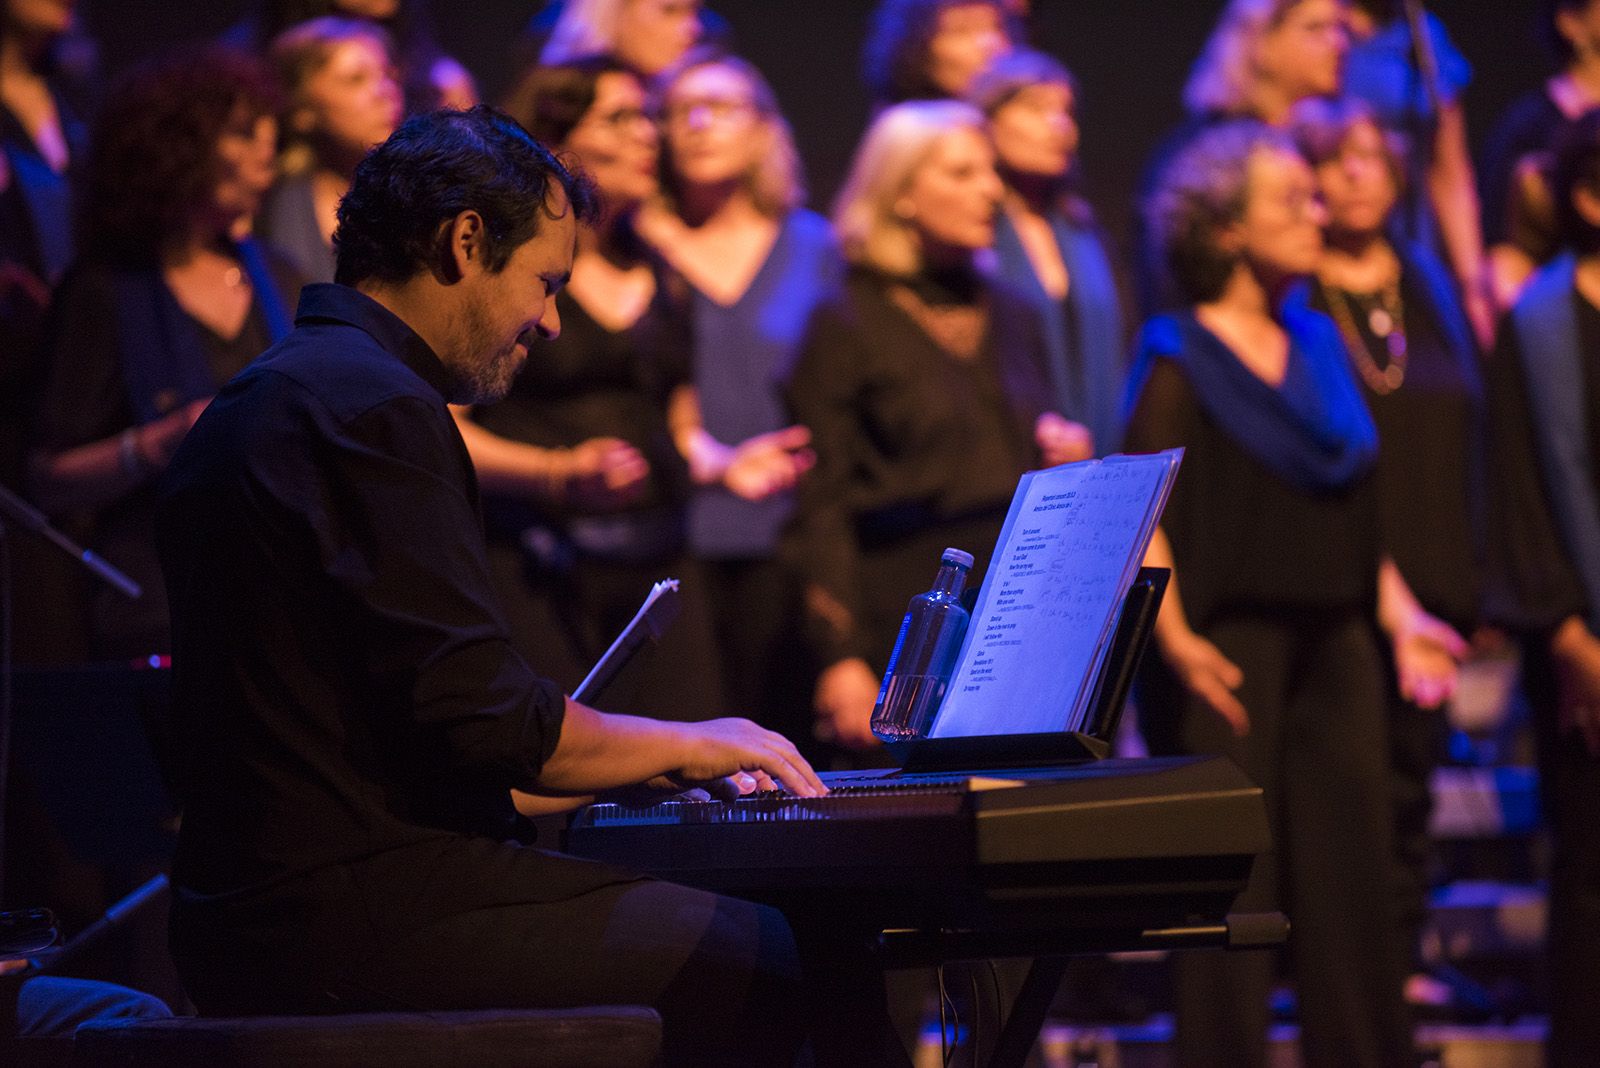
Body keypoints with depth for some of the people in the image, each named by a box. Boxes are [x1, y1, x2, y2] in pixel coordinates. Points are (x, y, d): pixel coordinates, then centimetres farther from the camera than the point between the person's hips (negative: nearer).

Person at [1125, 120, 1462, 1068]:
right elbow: (1144, 515, -11)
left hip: (1333, 642, 6)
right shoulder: (1181, 360, -4)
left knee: (1351, 867, 3)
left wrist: (1398, 614, 12)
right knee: (1232, 875, -4)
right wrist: (1175, 637, -22)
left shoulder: (1319, 346, 15)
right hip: (1231, 644, -6)